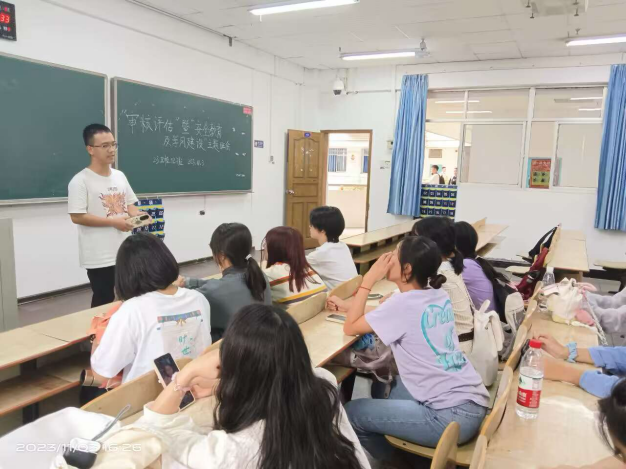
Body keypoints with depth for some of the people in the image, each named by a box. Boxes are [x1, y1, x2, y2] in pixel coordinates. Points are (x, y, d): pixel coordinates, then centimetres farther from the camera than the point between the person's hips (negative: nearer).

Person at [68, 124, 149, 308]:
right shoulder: (80, 181, -12)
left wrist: (138, 215, -6)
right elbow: (77, 216, -17)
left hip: (124, 252, 6)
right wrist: (113, 221, -20)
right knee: (104, 301, 4)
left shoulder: (120, 176, 9)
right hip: (99, 257, -6)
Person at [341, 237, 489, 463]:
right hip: (471, 401, 9)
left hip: (453, 416, -9)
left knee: (351, 413, 0)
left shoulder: (404, 303, -17)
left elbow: (350, 327, -7)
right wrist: (350, 306, 15)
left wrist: (369, 278, -5)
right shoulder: (438, 295, 6)